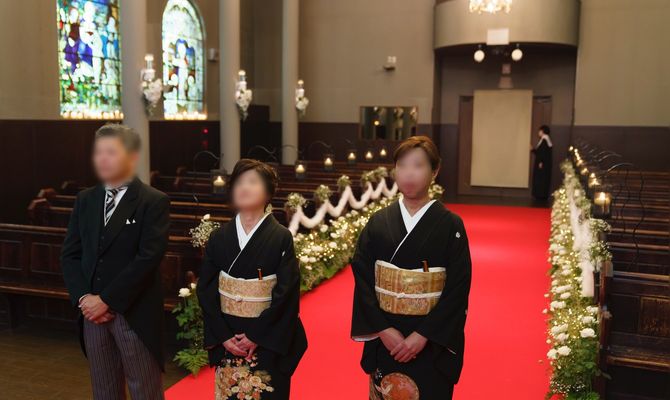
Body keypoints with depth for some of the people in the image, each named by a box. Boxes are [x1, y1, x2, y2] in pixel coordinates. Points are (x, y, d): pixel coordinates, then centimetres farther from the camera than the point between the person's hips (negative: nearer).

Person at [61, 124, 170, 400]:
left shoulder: (154, 202, -8)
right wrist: (83, 297, -6)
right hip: (92, 312, 5)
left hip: (134, 313, -5)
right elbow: (70, 254, 8)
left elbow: (148, 258, -16)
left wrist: (106, 300, -16)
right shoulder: (85, 200, 10)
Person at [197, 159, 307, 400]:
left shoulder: (281, 238, -7)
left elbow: (287, 294, -12)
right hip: (226, 340, 3)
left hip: (268, 342, -3)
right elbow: (206, 291, 0)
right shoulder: (219, 238, 2)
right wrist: (223, 336, -9)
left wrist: (256, 337, -15)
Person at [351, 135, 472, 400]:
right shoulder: (378, 223, 0)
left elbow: (458, 288, -11)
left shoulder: (450, 226, -6)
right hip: (385, 339, 2)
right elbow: (362, 280, -3)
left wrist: (423, 335, -16)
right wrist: (383, 330, -13)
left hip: (433, 343, -2)